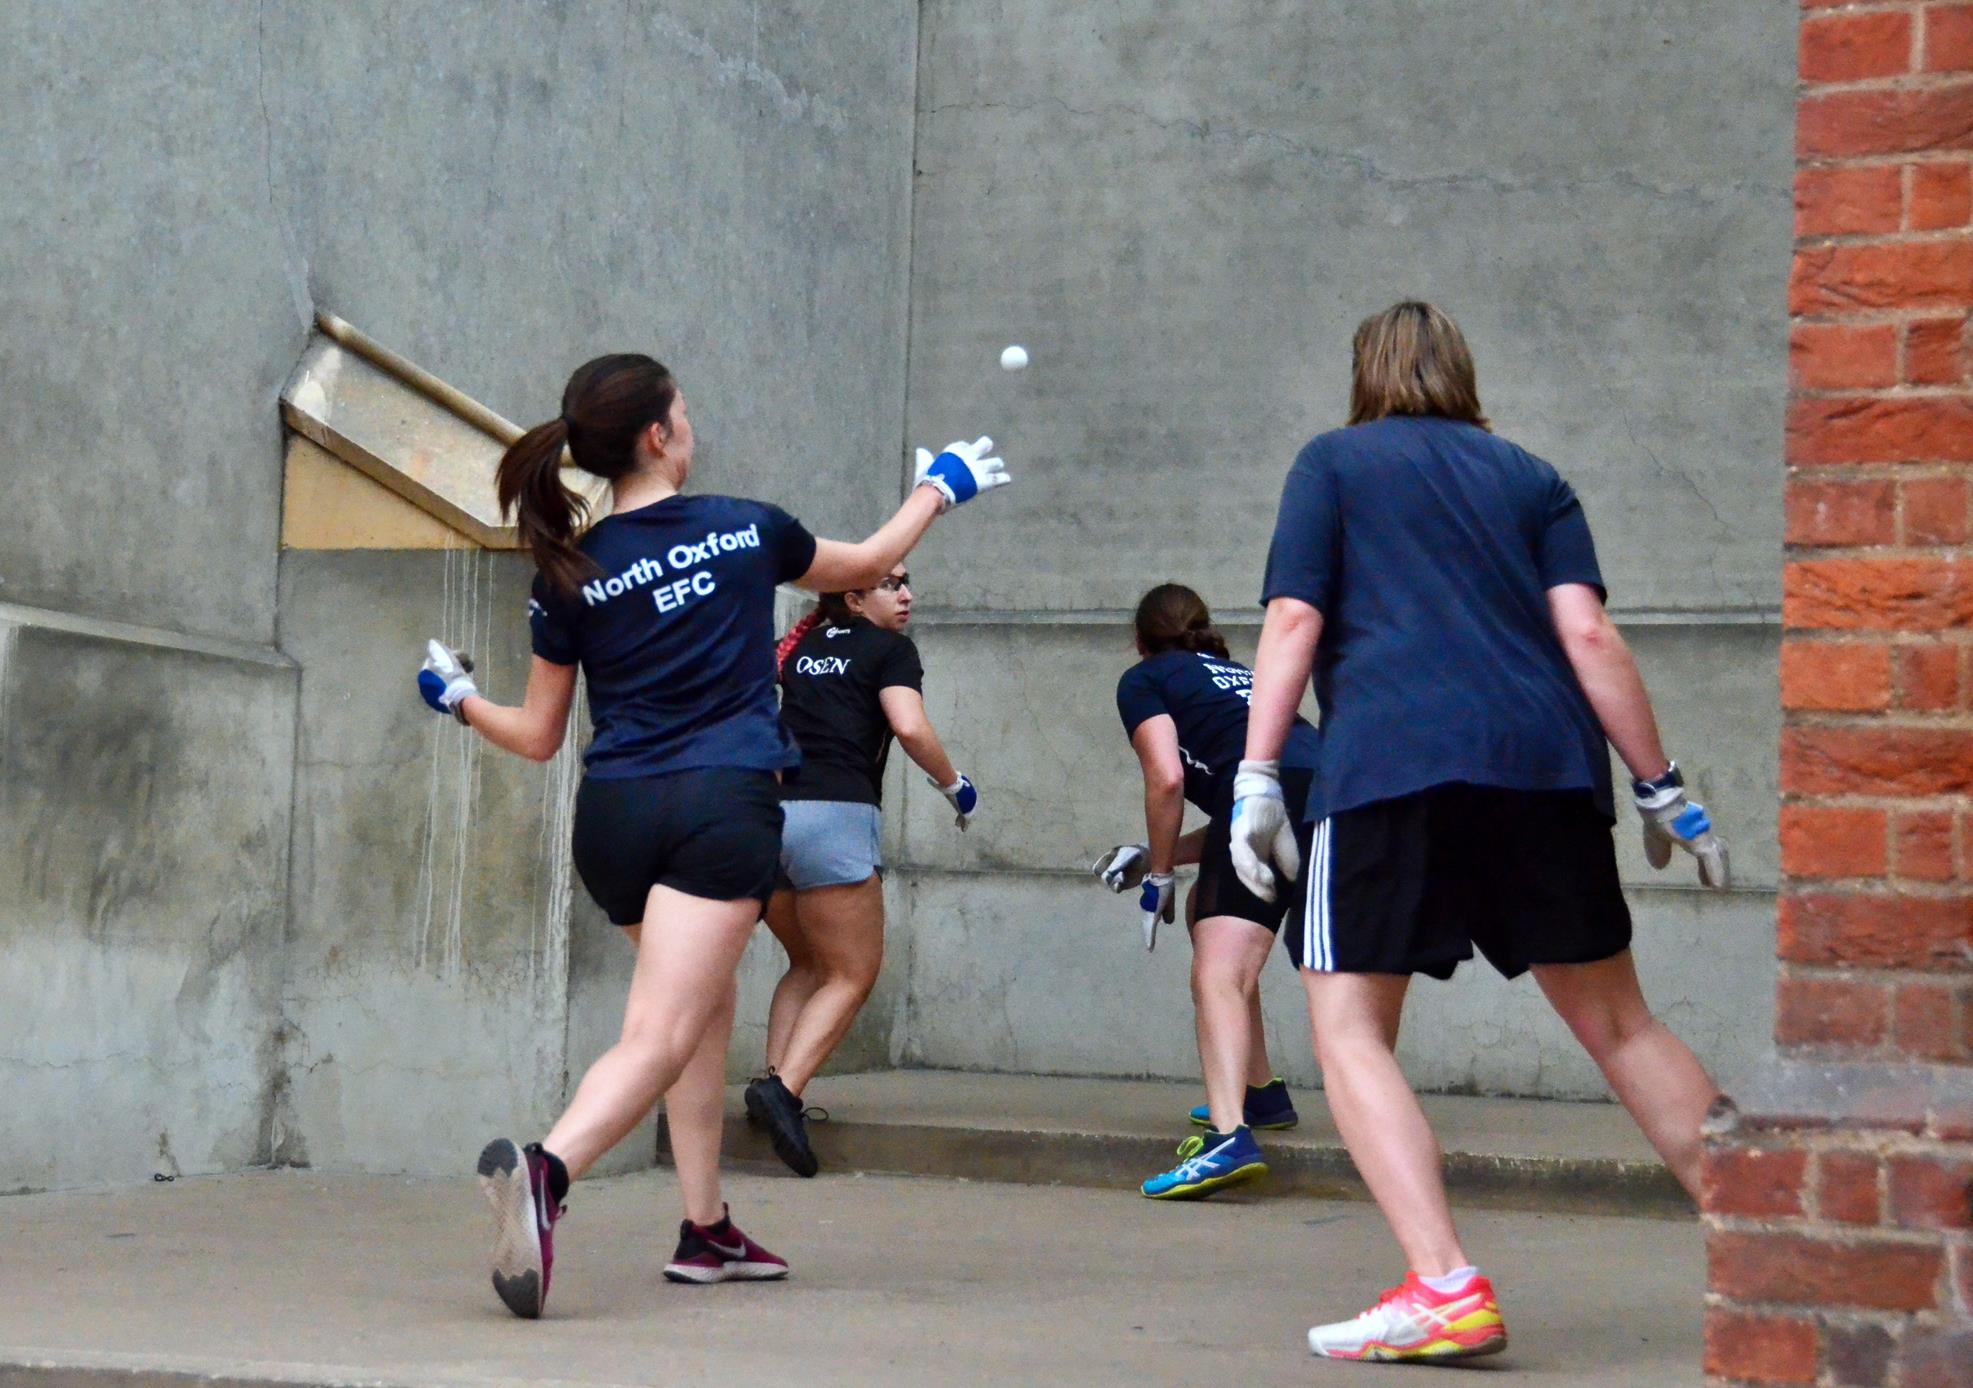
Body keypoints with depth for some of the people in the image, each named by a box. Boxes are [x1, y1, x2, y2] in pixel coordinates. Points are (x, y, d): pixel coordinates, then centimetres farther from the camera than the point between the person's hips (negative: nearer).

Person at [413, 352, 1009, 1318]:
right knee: (657, 1039, -13)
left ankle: (706, 1231, 25)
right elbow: (868, 564, 23)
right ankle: (546, 1169, -41)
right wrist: (940, 487, 39)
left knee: (706, 1000, 25)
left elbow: (537, 736, 11)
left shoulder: (568, 577, 6)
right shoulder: (744, 530, 4)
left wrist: (458, 698, 31)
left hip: (611, 816, 4)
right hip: (723, 807, -4)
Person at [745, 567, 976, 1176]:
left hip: (765, 813, 6)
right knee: (853, 975, 3)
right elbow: (910, 727, -10)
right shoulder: (891, 650, 5)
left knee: (808, 964, 23)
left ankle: (774, 1080, 7)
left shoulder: (800, 647, 22)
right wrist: (954, 785, 4)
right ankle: (783, 1088, -15)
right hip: (835, 816, -6)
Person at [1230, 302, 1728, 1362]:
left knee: (1350, 1030, 1)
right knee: (1615, 1021, 15)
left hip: (1385, 768, -4)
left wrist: (1256, 777, -1)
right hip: (1545, 767, 4)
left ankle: (1445, 1290, -14)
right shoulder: (1531, 478, 20)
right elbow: (1588, 635, 8)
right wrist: (1662, 790, 10)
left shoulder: (1332, 463, 14)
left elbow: (1294, 619, 1)